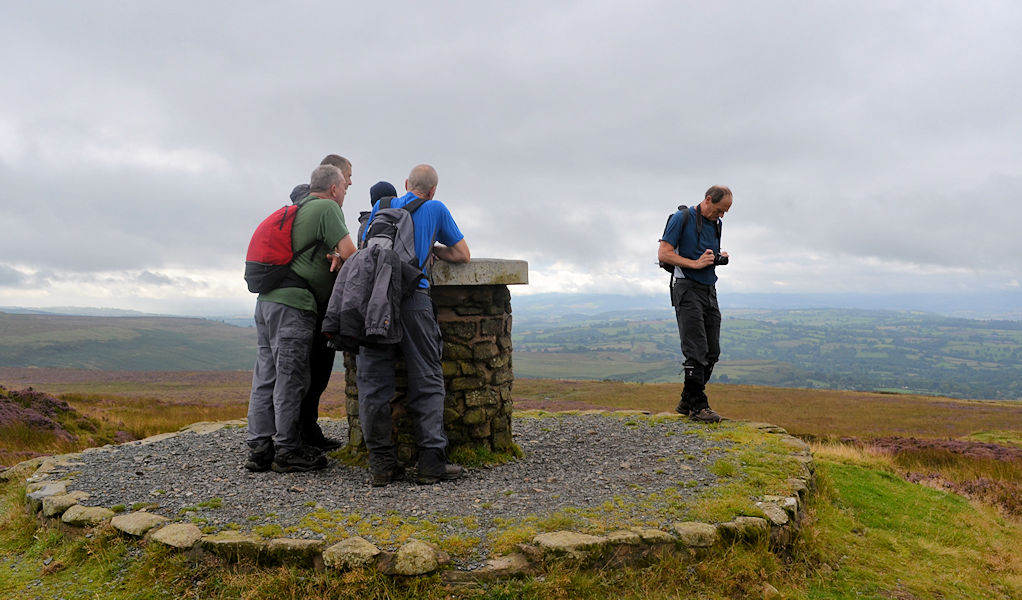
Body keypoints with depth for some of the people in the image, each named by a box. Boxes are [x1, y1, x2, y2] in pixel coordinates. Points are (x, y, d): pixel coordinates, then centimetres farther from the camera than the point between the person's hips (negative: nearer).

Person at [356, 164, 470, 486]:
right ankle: (431, 462, -3)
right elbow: (463, 255, 21)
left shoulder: (381, 205, 23)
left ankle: (381, 463, 4)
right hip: (412, 297, -2)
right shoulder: (436, 209, 16)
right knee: (426, 381, 2)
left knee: (373, 381, 4)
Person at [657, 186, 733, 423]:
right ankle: (697, 405, -4)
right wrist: (696, 263, -18)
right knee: (696, 351, -11)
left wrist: (719, 258, 5)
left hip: (709, 290, 8)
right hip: (687, 288, -8)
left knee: (712, 352, 6)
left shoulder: (716, 224, 16)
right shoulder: (682, 218, -6)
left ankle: (687, 402, 16)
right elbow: (664, 254, -12)